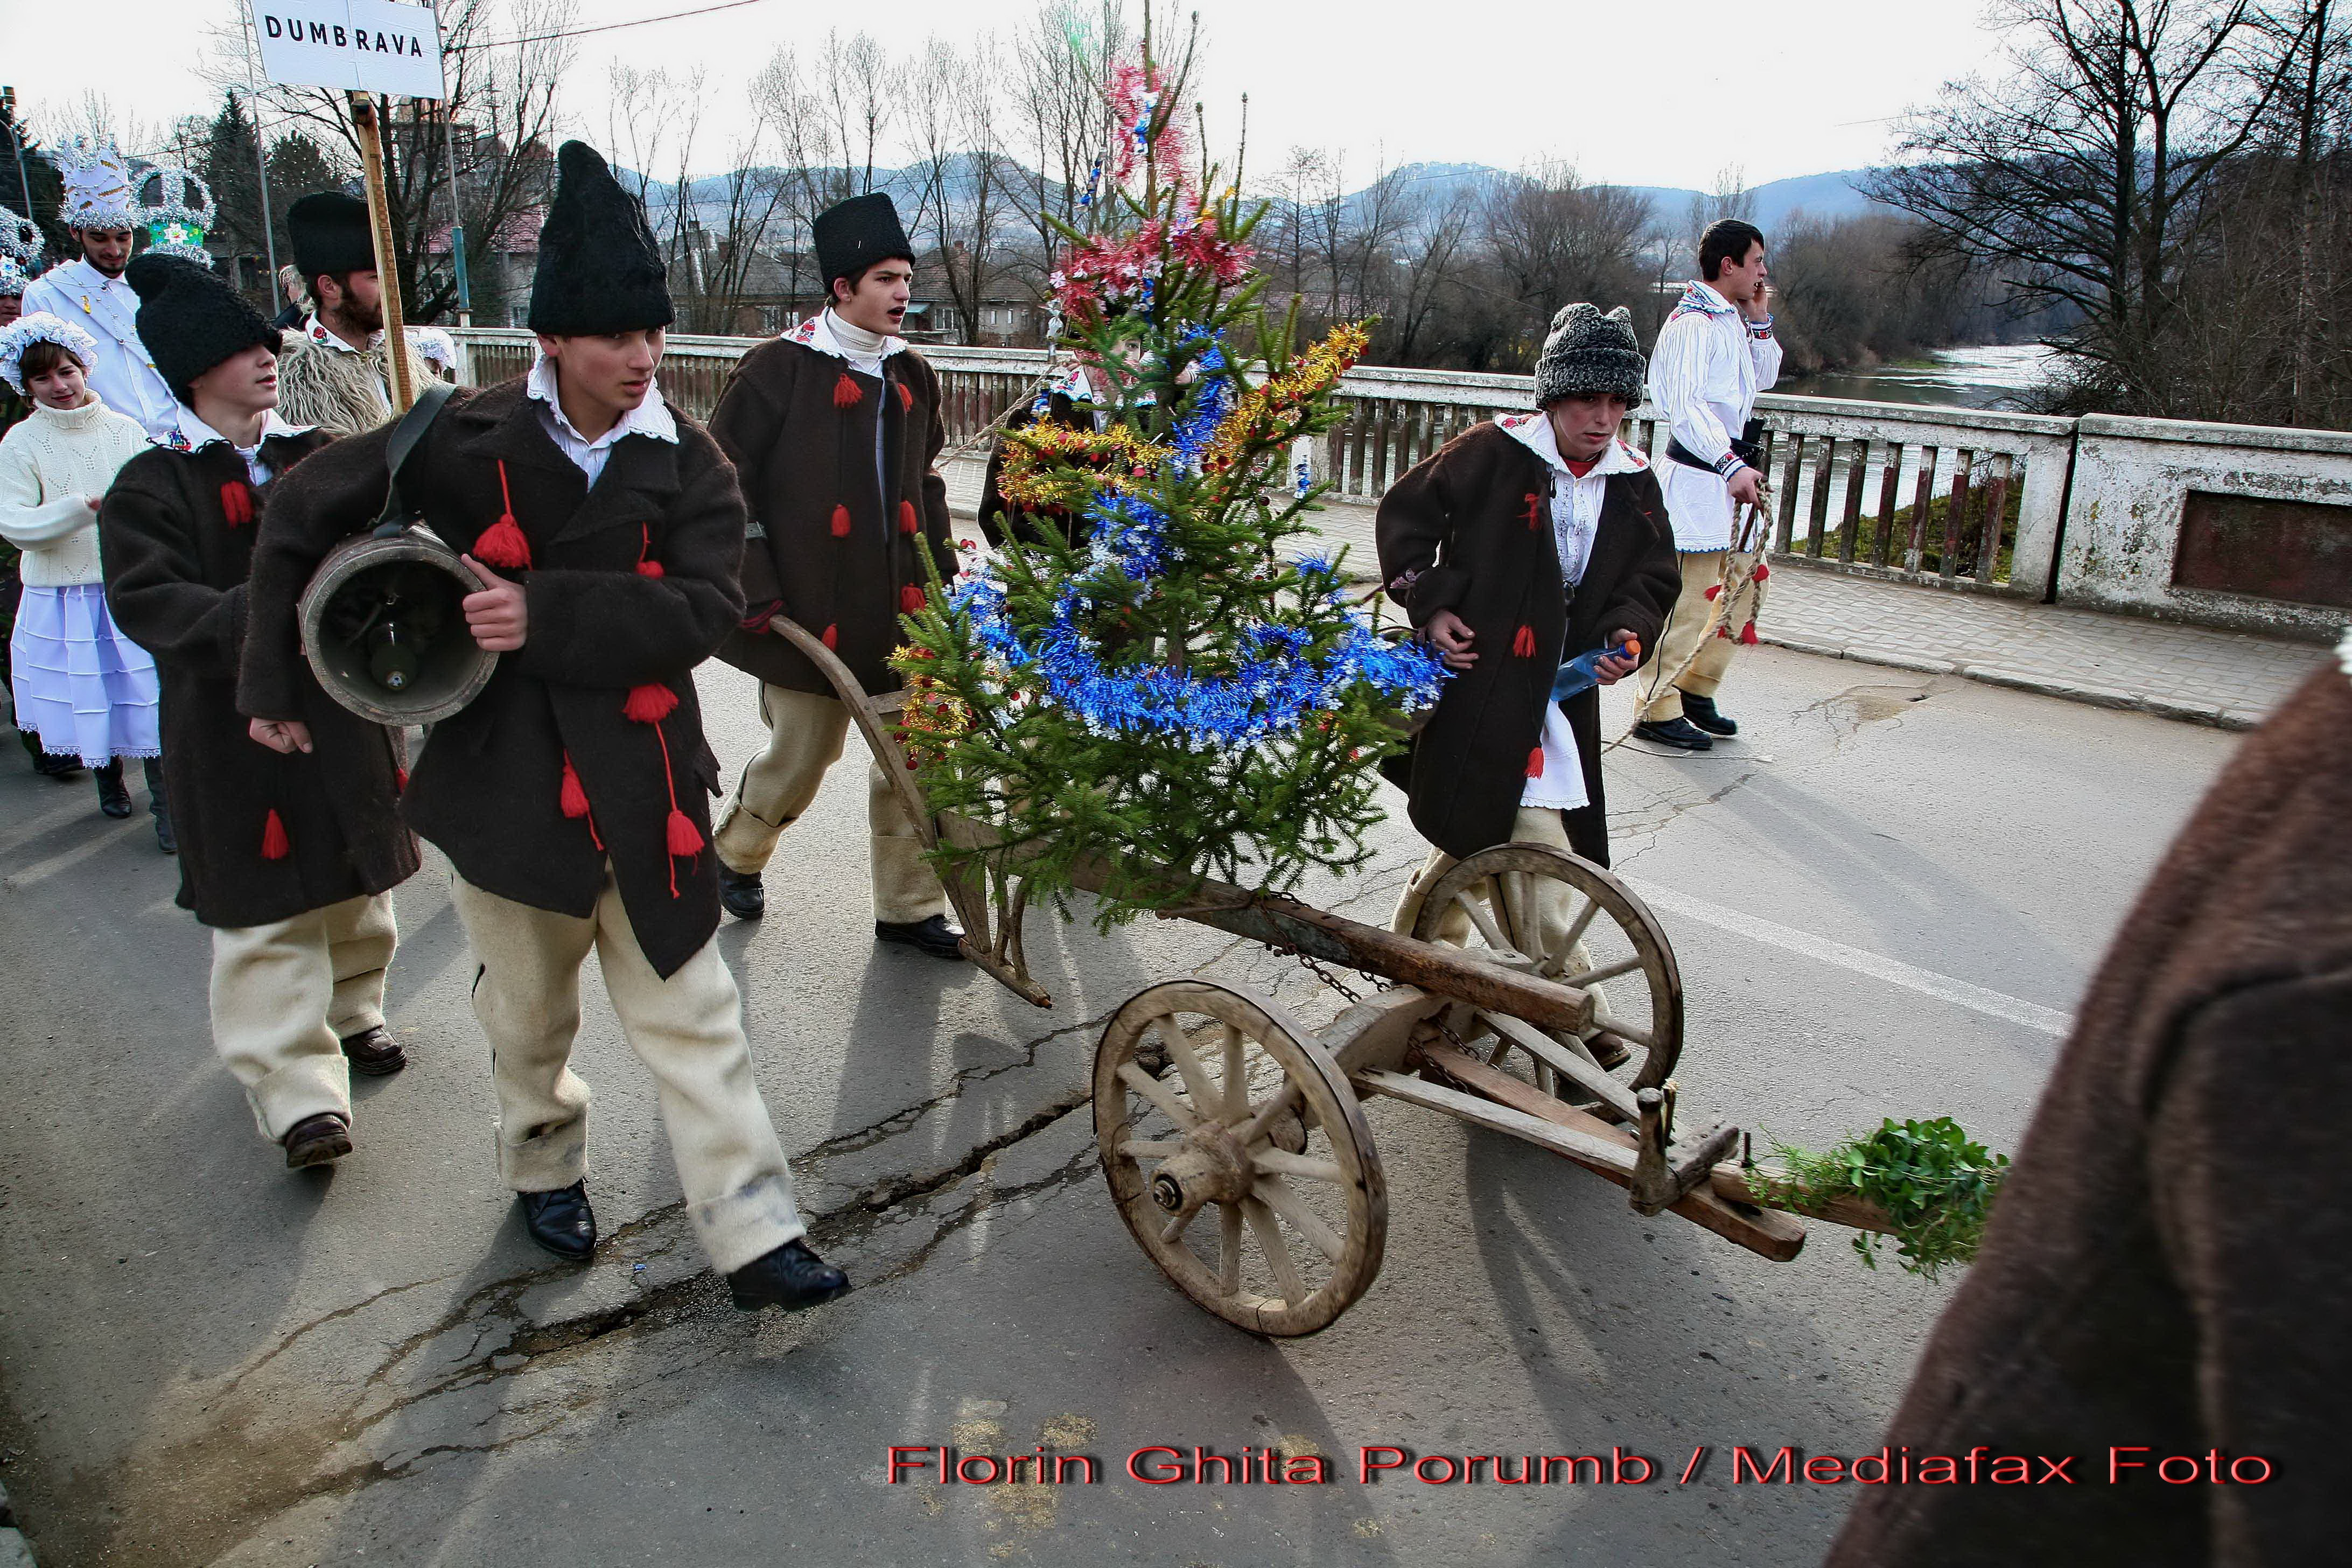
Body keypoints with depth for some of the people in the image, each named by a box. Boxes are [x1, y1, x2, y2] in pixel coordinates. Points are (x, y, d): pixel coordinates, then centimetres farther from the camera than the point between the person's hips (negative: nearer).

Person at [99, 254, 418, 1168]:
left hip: (343, 710, 5)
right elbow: (145, 601, -14)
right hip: (234, 726, -4)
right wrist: (255, 619, -30)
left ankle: (351, 1012, 39)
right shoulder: (152, 486, -4)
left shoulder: (317, 460, 8)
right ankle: (299, 1095, -3)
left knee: (359, 883, 17)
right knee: (266, 917, -6)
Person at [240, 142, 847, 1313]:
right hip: (502, 784, 1)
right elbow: (303, 515, 6)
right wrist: (276, 681, 8)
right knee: (529, 1014, 18)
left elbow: (703, 609, -18)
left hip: (643, 786, 0)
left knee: (691, 1013, 2)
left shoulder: (686, 464, -5)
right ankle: (545, 1166, 44)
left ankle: (753, 1236, 8)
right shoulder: (465, 442, -5)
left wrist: (547, 615, -28)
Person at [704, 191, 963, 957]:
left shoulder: (913, 376, 11)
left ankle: (910, 907, 19)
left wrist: (942, 576, 15)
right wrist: (754, 592, -12)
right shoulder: (780, 369, -7)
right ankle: (736, 855, 36)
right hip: (810, 613, -5)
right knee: (801, 752, 6)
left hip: (900, 611, 5)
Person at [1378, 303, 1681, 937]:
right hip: (1478, 668, -5)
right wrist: (1429, 606, -9)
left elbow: (1654, 579, 16)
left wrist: (1629, 633, -5)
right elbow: (1403, 514, -2)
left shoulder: (1635, 483, 7)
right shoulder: (1493, 451, -9)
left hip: (1564, 687, 5)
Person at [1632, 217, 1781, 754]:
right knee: (1691, 596, -9)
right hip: (1698, 473, -10)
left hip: (1730, 473, 10)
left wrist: (1759, 322, 12)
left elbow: (1763, 380, 26)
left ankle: (1695, 690, 25)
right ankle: (1658, 710, 0)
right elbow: (1685, 405, -23)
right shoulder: (1692, 322, -13)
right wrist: (1731, 465, -29)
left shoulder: (1731, 320, 17)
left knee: (1745, 582, 15)